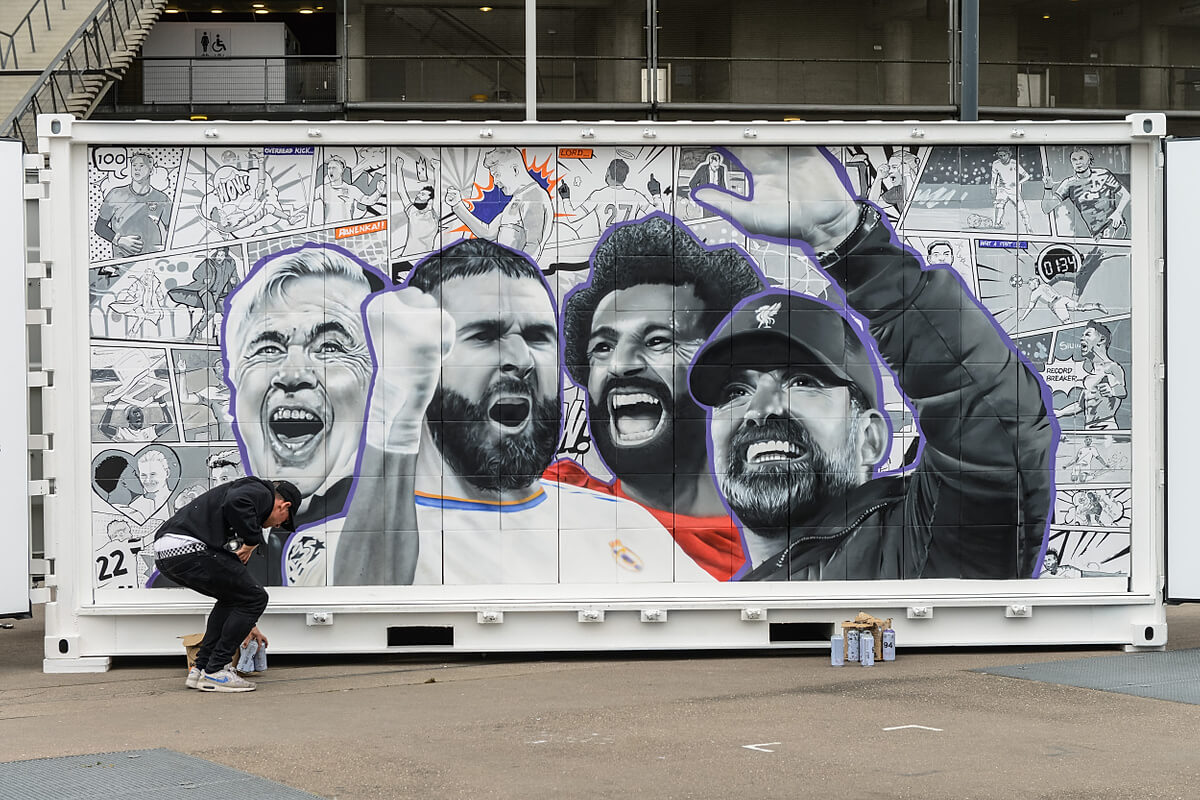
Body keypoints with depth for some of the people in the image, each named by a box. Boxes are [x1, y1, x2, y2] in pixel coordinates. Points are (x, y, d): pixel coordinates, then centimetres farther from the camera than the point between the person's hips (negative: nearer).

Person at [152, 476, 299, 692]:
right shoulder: (261, 492, 6)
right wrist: (252, 540, -5)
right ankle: (214, 672, 4)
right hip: (187, 549, -10)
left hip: (164, 553, 10)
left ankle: (201, 669, 24)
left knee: (233, 596, 27)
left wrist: (248, 624, 45)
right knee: (256, 598, 2)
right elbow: (235, 502, -21)